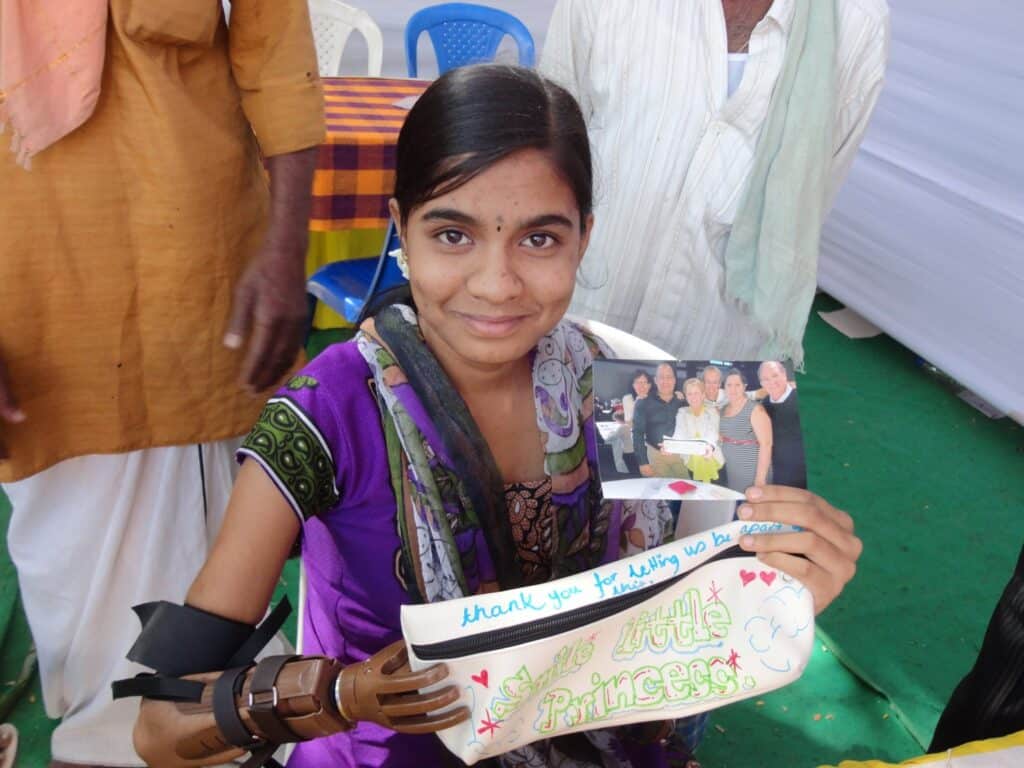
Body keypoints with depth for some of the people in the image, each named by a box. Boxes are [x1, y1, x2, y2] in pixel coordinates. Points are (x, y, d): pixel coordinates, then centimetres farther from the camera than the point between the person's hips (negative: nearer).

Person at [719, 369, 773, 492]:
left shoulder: (755, 409, -11)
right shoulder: (722, 410, 8)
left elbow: (766, 444, -16)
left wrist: (760, 477, -19)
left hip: (751, 473, -6)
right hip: (728, 472, 6)